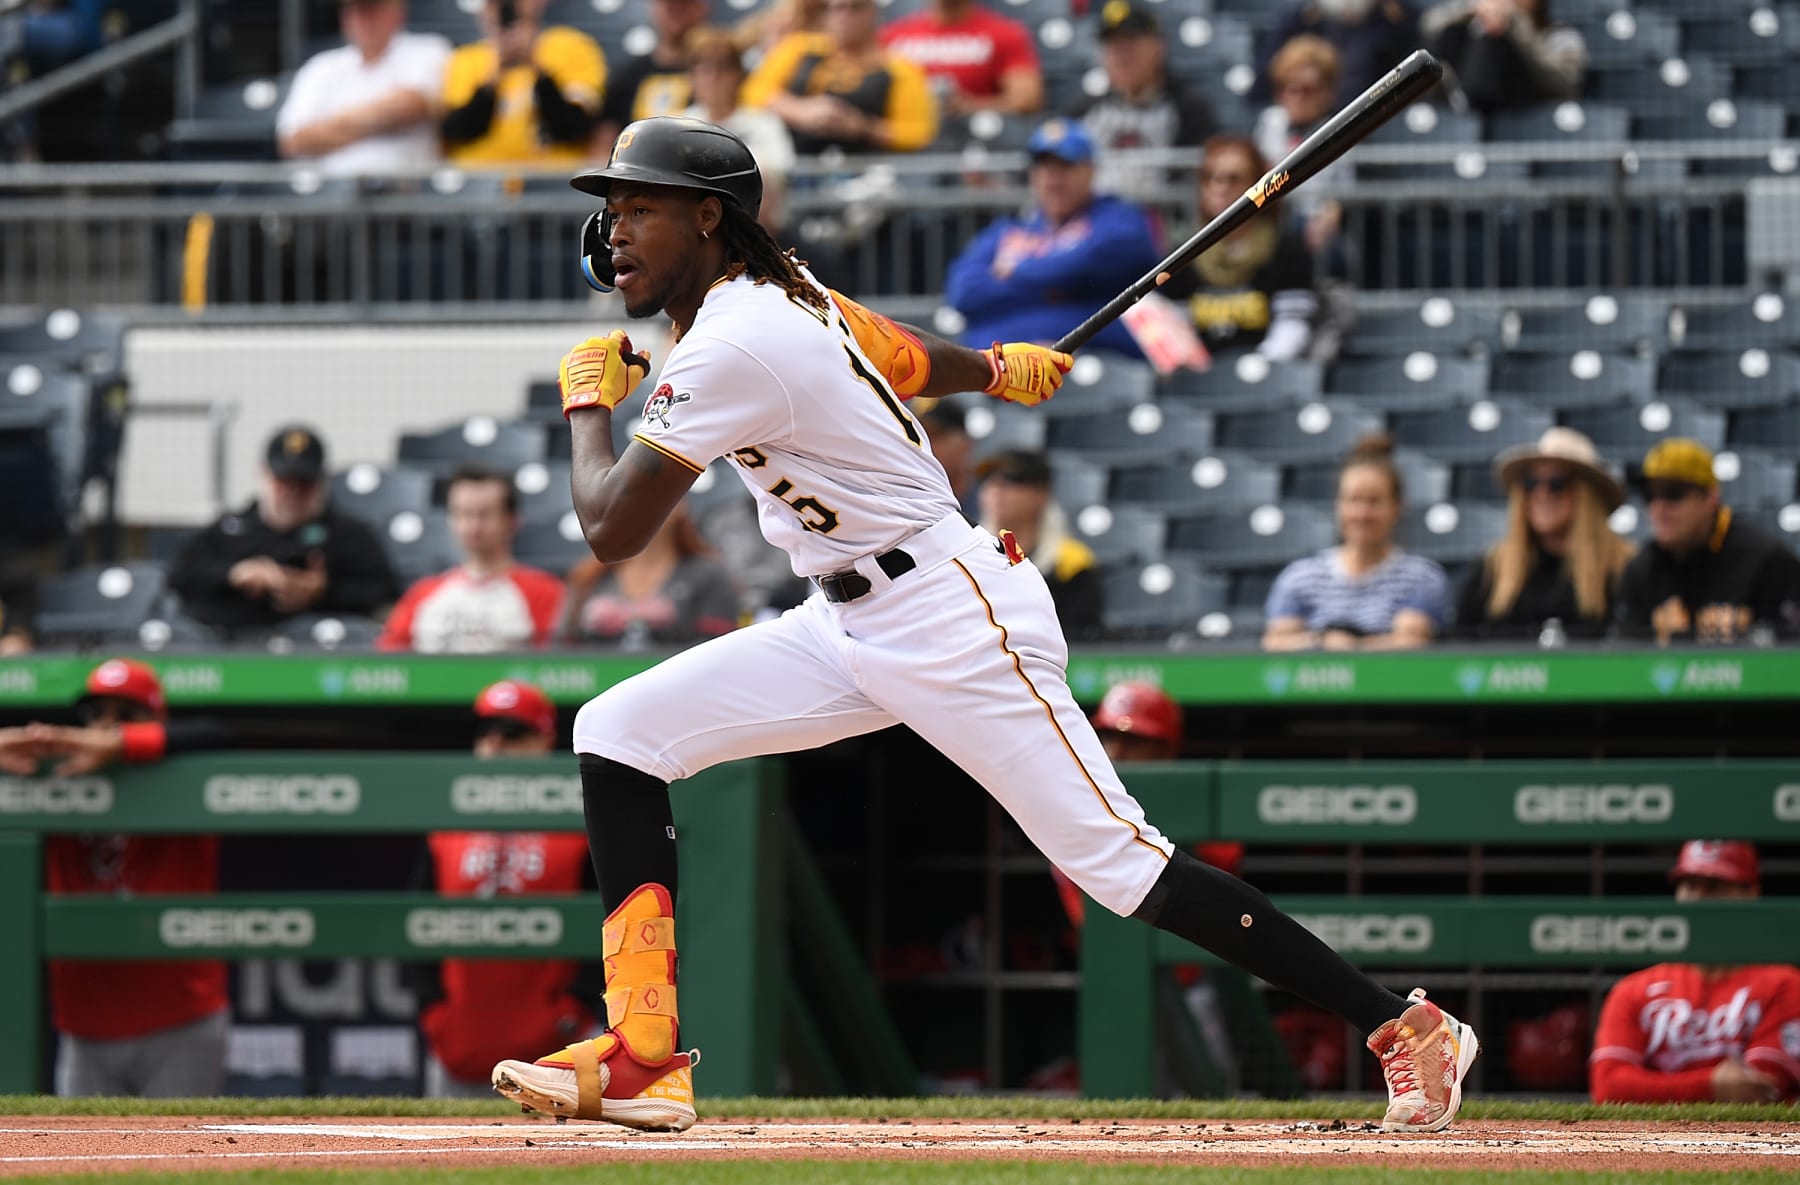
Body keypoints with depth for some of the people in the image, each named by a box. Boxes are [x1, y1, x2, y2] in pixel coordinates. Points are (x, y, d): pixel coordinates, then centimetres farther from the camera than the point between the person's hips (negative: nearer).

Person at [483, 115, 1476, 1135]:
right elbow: (900, 357, 25)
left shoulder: (735, 347, -20)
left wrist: (589, 399, -1)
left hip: (955, 624, -10)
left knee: (1124, 867, -10)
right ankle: (645, 1060, -5)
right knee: (620, 732, -1)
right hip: (851, 623, 10)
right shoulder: (777, 287, 8)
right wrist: (996, 370, 45)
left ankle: (1405, 1026, -1)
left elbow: (613, 531, -19)